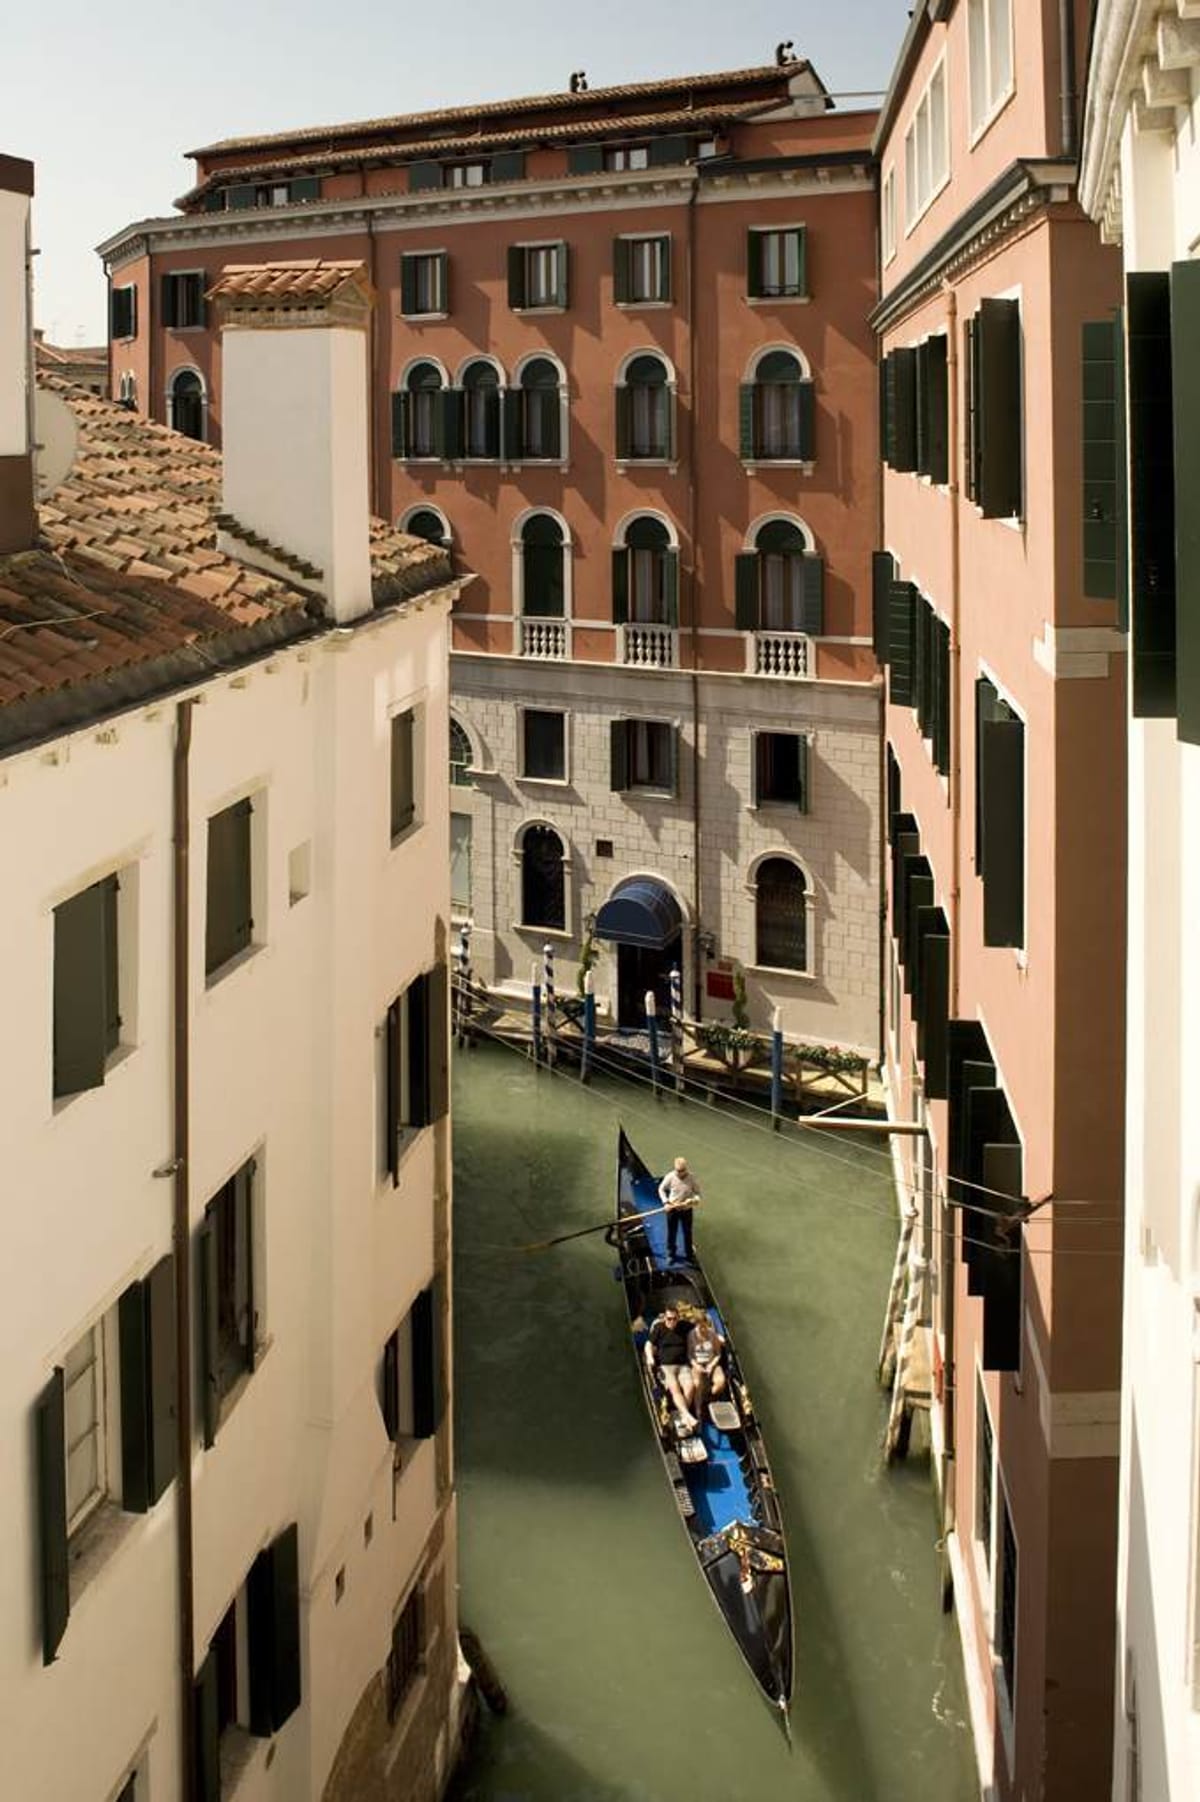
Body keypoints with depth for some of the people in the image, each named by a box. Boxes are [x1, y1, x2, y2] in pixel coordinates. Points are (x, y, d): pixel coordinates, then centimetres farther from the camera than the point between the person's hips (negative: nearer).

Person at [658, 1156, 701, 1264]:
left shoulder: (691, 1178, -14)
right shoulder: (670, 1177, -14)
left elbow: (697, 1192, -1)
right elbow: (661, 1189, 0)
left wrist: (695, 1199, -23)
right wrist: (665, 1202, -11)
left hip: (686, 1209, 0)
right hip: (672, 1209, 0)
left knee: (687, 1233, 8)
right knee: (671, 1232, 12)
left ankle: (688, 1257, 22)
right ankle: (670, 1254, 31)